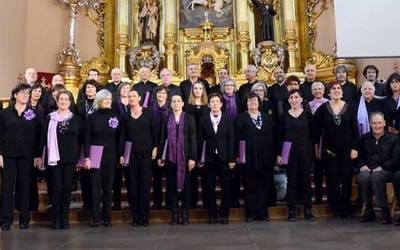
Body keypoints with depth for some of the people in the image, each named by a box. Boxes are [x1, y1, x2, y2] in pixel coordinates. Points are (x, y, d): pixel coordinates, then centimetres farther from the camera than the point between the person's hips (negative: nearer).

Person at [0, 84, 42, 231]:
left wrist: (38, 155, -1)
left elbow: (37, 136, 4)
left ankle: (24, 219, 13)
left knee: (25, 187, 5)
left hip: (27, 156, 0)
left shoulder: (33, 114, 6)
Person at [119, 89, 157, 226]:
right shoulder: (125, 116, 7)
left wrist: (155, 148, -4)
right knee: (132, 184, 1)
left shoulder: (148, 113, 3)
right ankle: (135, 216, 8)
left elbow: (154, 131, 4)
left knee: (145, 183, -2)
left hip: (146, 152, -1)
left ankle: (144, 216, 4)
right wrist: (121, 154, -1)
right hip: (131, 153, 1)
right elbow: (122, 136, 6)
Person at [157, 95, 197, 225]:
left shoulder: (189, 118, 2)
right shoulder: (166, 119, 7)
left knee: (185, 184, 3)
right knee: (172, 184, 4)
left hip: (185, 156, -1)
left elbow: (193, 138, -2)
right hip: (171, 156, 2)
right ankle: (174, 213, 12)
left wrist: (193, 157, -8)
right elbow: (162, 138, 7)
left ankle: (185, 214, 10)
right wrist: (159, 156, 3)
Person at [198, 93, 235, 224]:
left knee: (225, 187, 3)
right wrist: (200, 159, -2)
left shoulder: (227, 120, 4)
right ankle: (212, 215, 15)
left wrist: (232, 159, -4)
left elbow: (231, 140, 1)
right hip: (209, 158, 0)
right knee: (210, 188, 5)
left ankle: (224, 215, 14)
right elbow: (201, 140, 3)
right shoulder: (203, 120, 5)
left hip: (224, 158, 0)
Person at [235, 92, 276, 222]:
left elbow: (273, 137, 9)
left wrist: (274, 154, 2)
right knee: (250, 186, 3)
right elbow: (237, 137, -3)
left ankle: (263, 212, 14)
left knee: (264, 185, 6)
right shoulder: (241, 118, 3)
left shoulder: (267, 118, 11)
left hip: (265, 157, 3)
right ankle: (251, 213, 11)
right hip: (249, 157, -2)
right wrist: (237, 154, -11)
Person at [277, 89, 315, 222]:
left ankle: (308, 210, 12)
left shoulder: (307, 115, 4)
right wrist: (279, 154, -2)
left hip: (305, 151, 0)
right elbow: (280, 136, 4)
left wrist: (313, 151, -4)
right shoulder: (284, 116, 4)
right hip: (289, 152, 0)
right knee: (291, 181, 3)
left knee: (306, 180, 4)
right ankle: (291, 211, 10)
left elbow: (312, 134, 4)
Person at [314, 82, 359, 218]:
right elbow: (317, 129, 3)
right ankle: (335, 208, 14)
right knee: (332, 179, 2)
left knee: (346, 178, 4)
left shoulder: (349, 108, 2)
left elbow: (355, 129, 2)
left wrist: (355, 148, -3)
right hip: (329, 149, -1)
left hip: (346, 149, 1)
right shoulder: (323, 108, 0)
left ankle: (346, 207, 17)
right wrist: (317, 148, 0)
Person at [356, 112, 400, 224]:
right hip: (367, 170, 2)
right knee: (363, 177, -34)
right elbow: (359, 156, 17)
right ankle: (369, 211, -19)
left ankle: (385, 211, -28)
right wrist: (362, 165, -5)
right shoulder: (364, 138, 18)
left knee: (376, 176, -38)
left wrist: (382, 167, -14)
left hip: (386, 171, -2)